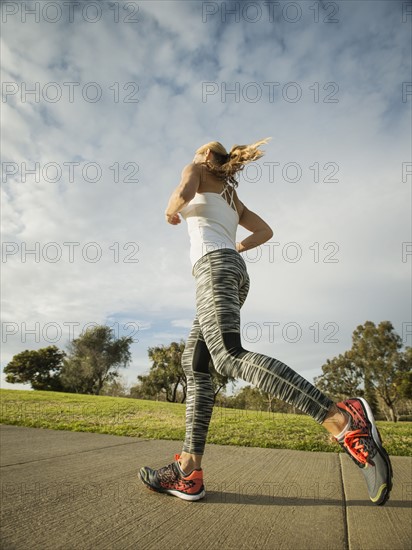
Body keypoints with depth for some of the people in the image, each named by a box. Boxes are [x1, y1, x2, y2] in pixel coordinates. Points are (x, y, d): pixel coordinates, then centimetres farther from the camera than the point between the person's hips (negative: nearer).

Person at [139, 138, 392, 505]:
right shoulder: (232, 197, 35)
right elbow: (265, 231, 30)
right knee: (195, 363, -1)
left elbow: (184, 192, -9)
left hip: (214, 264, -8)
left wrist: (171, 211, 11)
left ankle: (343, 420, -34)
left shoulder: (196, 170, 16)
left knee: (229, 357, -27)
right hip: (235, 269, 9)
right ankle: (189, 471, -6)